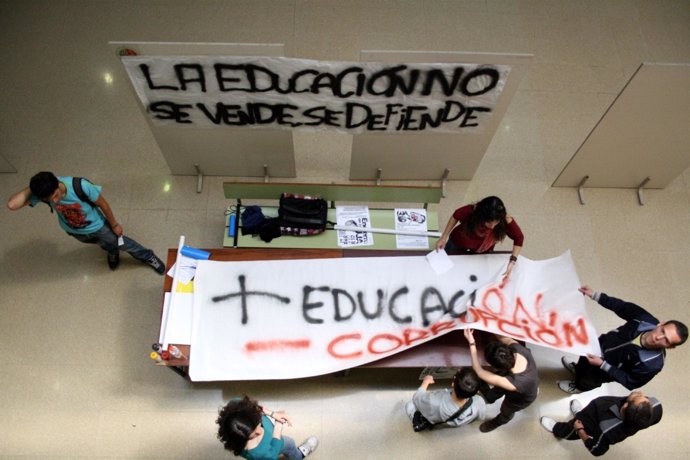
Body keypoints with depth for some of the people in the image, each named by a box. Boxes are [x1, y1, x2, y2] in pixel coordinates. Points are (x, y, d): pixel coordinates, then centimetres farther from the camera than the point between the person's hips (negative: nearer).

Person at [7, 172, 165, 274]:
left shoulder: (81, 186, -42)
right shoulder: (42, 193, -33)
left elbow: (103, 204, -25)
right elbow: (12, 205, -43)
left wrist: (114, 225, -11)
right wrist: (32, 188, -42)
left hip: (97, 226, -3)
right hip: (74, 231, 3)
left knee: (123, 244, 19)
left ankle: (148, 257, 47)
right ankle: (112, 251, 68)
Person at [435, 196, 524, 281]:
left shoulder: (506, 222, -42)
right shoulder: (470, 212, -43)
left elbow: (519, 238, -23)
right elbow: (456, 216, -19)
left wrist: (512, 261, -32)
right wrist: (444, 238, -17)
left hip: (483, 252, 1)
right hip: (458, 243, -1)